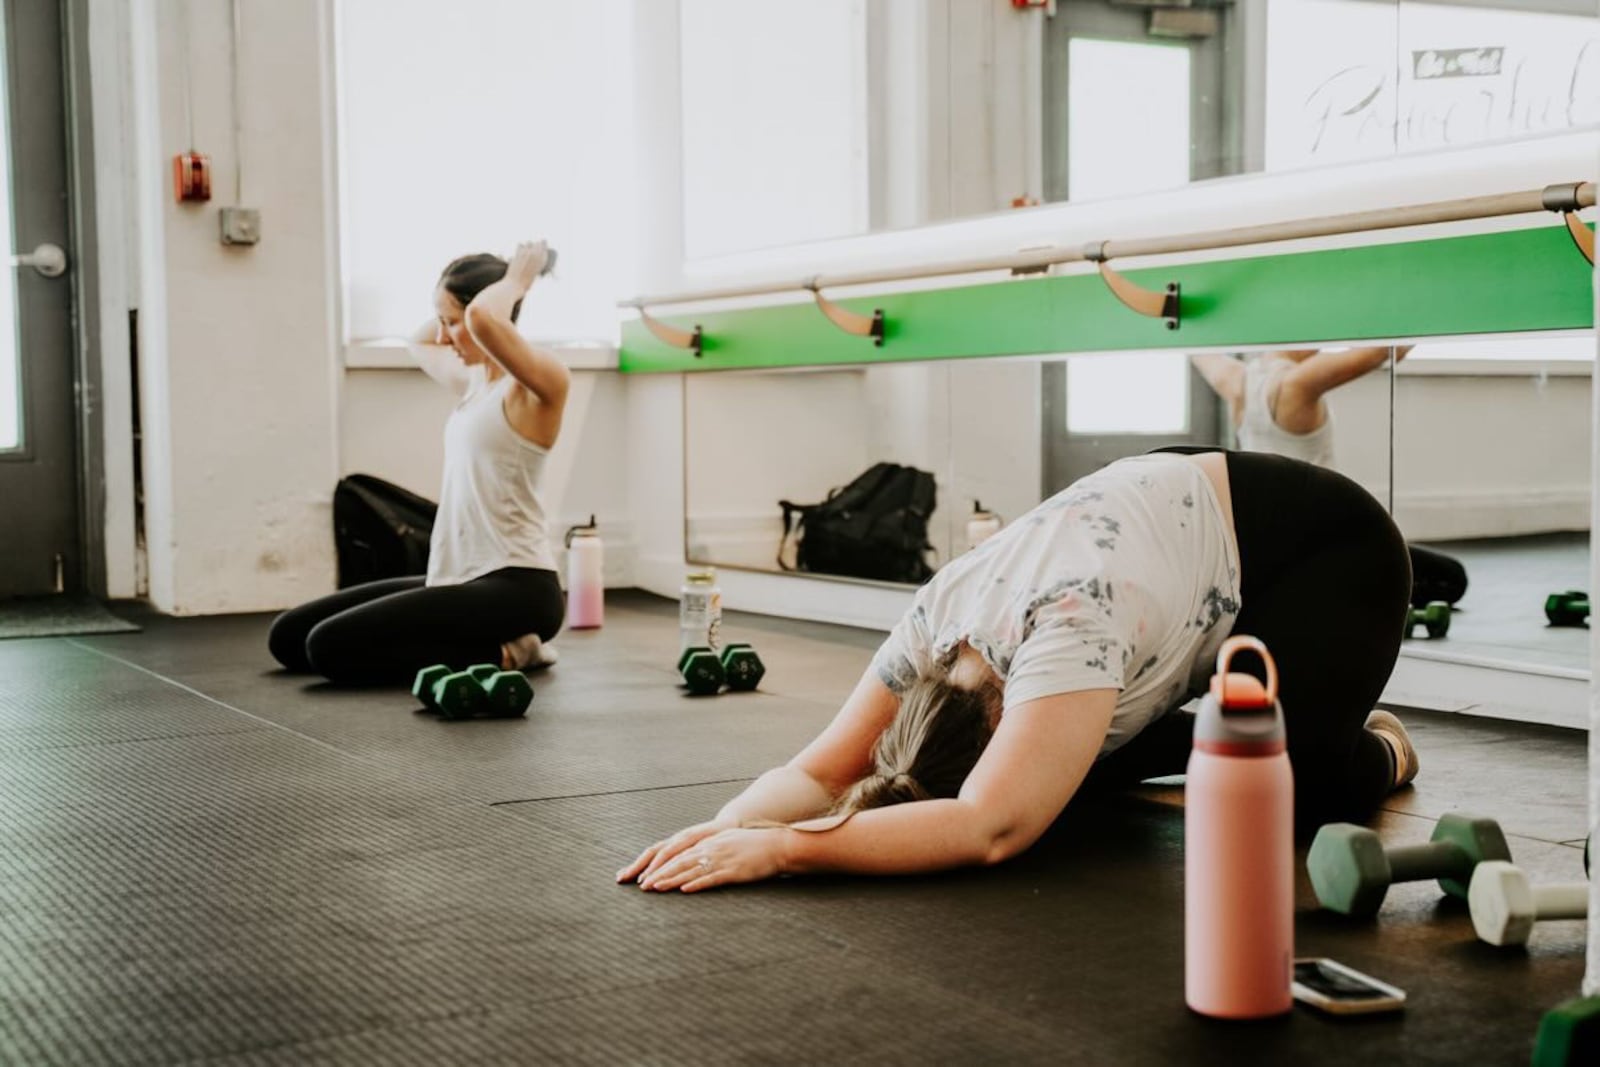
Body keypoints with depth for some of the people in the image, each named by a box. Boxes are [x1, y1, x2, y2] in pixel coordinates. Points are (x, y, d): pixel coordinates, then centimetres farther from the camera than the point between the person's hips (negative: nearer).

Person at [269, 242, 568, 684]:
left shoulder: (541, 384, -12)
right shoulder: (476, 382, 15)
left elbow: (483, 317, -32)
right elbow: (420, 343, 36)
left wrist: (517, 279, -12)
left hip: (514, 589, -10)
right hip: (463, 580, 10)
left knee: (331, 646, -21)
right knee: (289, 637, 10)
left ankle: (501, 654, -6)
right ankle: (495, 643, 11)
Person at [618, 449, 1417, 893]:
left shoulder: (1067, 629, -41)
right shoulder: (936, 619, -18)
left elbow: (987, 831, -50)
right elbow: (822, 770, -18)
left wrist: (777, 848, -52)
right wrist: (721, 828, -39)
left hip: (1325, 547, -6)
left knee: (1268, 781, -29)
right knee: (1062, 759, -1)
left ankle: (1376, 753, 4)